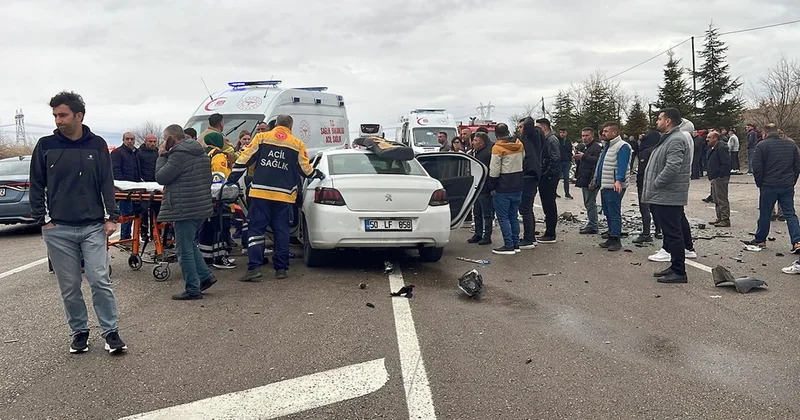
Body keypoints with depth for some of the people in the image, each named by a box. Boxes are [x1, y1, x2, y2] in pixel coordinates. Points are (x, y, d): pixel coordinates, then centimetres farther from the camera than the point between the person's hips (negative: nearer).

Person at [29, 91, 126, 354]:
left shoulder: (97, 145, 3)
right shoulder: (46, 146, 2)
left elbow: (107, 183, 3)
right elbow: (37, 186, 6)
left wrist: (111, 217, -4)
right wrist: (42, 219, -1)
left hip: (93, 227, -1)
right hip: (58, 229, 1)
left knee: (100, 280, -5)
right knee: (69, 287, 8)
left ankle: (111, 332, 7)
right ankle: (79, 331, 24)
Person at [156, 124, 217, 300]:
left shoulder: (179, 154, -16)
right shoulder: (201, 152, 14)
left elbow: (161, 177, -13)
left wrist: (162, 156, -2)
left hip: (185, 209, -10)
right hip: (202, 207, 10)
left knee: (185, 251, -2)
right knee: (191, 245, 23)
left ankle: (192, 289, 3)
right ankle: (205, 276, 20)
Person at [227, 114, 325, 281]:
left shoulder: (261, 137, 5)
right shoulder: (297, 144, 6)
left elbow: (244, 159, 3)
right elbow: (306, 169, 9)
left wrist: (232, 179, 10)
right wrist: (318, 175, 29)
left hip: (260, 192, -1)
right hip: (284, 195, 1)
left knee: (256, 229, 3)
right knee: (281, 231, 10)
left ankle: (254, 267, -7)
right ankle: (281, 268, 11)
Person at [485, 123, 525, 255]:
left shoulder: (498, 148, -14)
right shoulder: (520, 145, 6)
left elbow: (494, 171, -15)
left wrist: (491, 186, -3)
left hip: (503, 188, -7)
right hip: (518, 186, 7)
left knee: (503, 217, 0)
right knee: (514, 216, 15)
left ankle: (509, 245, -2)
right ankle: (516, 244, 18)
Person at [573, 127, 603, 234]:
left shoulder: (596, 147, -11)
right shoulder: (583, 147, 21)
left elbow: (597, 160, -27)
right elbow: (579, 163, 29)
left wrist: (584, 157, -30)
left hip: (590, 181, -10)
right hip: (584, 181, 10)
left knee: (590, 203, -8)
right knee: (588, 203, 15)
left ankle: (592, 227, -4)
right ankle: (590, 225, 24)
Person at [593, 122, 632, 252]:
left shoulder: (622, 146, -12)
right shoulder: (607, 146, 19)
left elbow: (622, 166, -23)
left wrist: (619, 180, -34)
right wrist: (596, 180, 26)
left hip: (614, 187, -10)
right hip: (604, 186, 10)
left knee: (614, 214, -7)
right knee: (608, 213, 14)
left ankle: (616, 240, -2)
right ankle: (611, 238, 22)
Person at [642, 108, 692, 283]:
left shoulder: (676, 140, -16)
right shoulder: (668, 139, 20)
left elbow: (672, 168, -27)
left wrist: (655, 184, -17)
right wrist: (652, 188, 17)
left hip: (668, 197, -11)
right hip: (662, 196, 11)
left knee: (673, 234, -6)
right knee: (671, 233, 16)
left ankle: (679, 272, -1)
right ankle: (675, 266, 25)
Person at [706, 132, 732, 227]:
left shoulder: (721, 148, -15)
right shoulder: (715, 148, 18)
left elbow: (726, 163, -21)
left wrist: (720, 175, -24)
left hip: (720, 178, -11)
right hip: (715, 178, 11)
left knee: (722, 199, -8)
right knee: (717, 199, 15)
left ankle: (725, 220, -6)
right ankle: (720, 218, 23)